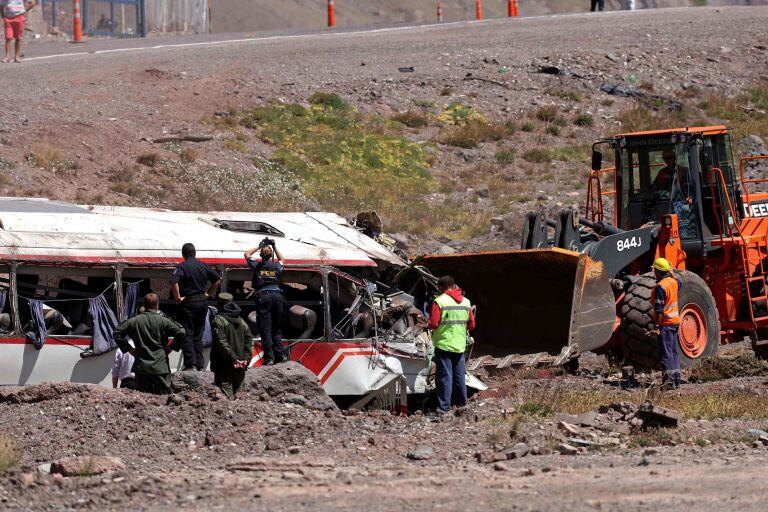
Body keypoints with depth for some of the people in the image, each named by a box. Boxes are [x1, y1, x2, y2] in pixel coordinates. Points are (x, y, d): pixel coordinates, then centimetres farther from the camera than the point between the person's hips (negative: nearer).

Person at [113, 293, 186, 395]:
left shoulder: (134, 321, 4)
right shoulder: (163, 321, -3)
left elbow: (117, 333, 3)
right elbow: (181, 333, -10)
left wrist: (128, 348, 8)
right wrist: (171, 347, 2)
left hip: (142, 367, 2)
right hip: (161, 367, -2)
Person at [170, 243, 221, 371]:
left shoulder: (182, 266, -9)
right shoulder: (203, 266, 7)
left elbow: (174, 282, -25)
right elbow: (218, 279, 15)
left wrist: (178, 298, -15)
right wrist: (209, 293, 16)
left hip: (188, 302, -5)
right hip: (203, 302, 5)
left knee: (187, 335, -2)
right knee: (198, 335, 13)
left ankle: (191, 364, -11)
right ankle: (200, 364, 12)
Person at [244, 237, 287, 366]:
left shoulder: (257, 266, 1)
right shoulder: (277, 266, 7)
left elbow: (247, 254, 20)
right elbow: (282, 259, 33)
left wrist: (259, 246, 22)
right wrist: (274, 247, 28)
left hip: (263, 296, -3)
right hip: (277, 295, 3)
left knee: (265, 329, -3)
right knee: (276, 328, 13)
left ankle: (269, 358, -9)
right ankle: (280, 355, 7)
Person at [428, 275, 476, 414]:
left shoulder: (440, 301, -12)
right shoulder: (466, 302, 6)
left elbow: (433, 324, -14)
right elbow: (471, 325, 11)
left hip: (443, 344, -5)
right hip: (460, 345, 5)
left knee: (444, 376, -3)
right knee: (459, 376, 13)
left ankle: (443, 407, -6)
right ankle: (461, 404, 19)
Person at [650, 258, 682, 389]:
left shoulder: (660, 287, -18)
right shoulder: (673, 282, 6)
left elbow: (659, 309, -20)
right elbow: (679, 283, 34)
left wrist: (657, 326, -18)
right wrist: (671, 271, 41)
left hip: (665, 323, -9)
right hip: (675, 321, 9)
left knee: (666, 353, -7)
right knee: (673, 351, 14)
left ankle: (669, 380, -11)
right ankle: (676, 379, 17)